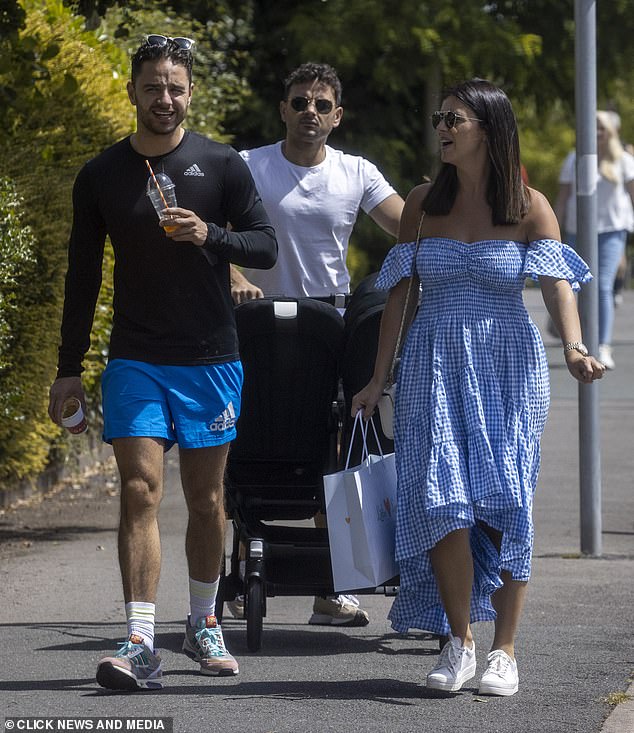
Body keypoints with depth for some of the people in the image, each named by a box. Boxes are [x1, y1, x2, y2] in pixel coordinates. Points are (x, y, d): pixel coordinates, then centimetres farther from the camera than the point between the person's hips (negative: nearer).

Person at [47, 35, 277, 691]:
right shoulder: (101, 176, 4)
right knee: (140, 491, -11)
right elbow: (82, 277, 9)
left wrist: (209, 235, -19)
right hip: (135, 361, 0)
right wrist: (68, 369, 7)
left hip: (210, 359, 0)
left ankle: (202, 624, 26)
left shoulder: (221, 165, 1)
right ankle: (140, 646, -16)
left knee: (206, 499, 9)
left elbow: (266, 245, 1)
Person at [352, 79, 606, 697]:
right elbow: (399, 292, 12)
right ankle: (458, 642, 1)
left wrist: (572, 348, -30)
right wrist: (379, 378, 10)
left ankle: (504, 651, 3)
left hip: (506, 367, -2)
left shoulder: (529, 206, 0)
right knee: (442, 498, -11)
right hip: (434, 366, 2)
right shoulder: (423, 203, 8)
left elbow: (557, 283, -12)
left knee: (505, 501, -5)